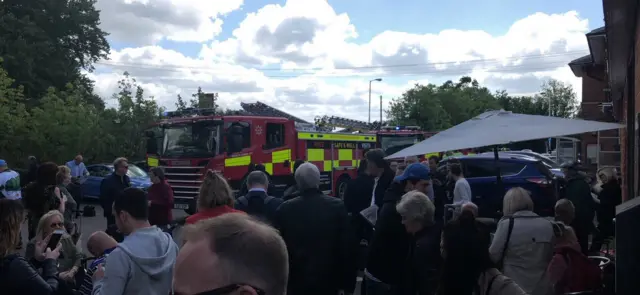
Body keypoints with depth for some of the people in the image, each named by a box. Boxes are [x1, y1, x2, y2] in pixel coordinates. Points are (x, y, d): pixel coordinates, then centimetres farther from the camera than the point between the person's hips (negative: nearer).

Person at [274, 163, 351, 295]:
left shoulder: (285, 209, -7)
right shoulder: (337, 206, -9)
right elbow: (346, 246, -7)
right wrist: (347, 283, 1)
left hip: (296, 280, 1)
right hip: (328, 279, 0)